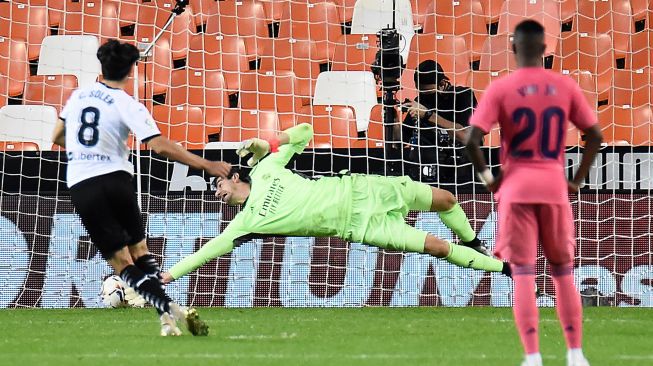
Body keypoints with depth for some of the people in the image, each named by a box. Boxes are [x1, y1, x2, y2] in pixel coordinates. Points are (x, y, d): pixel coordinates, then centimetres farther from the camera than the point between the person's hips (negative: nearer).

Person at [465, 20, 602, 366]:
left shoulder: (500, 89, -5)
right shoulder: (565, 87, 3)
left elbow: (471, 141, -13)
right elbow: (594, 135, 2)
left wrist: (487, 176, 1)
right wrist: (577, 180, 10)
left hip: (516, 188, -2)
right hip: (555, 188, 2)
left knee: (523, 273, -2)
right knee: (563, 272, 13)